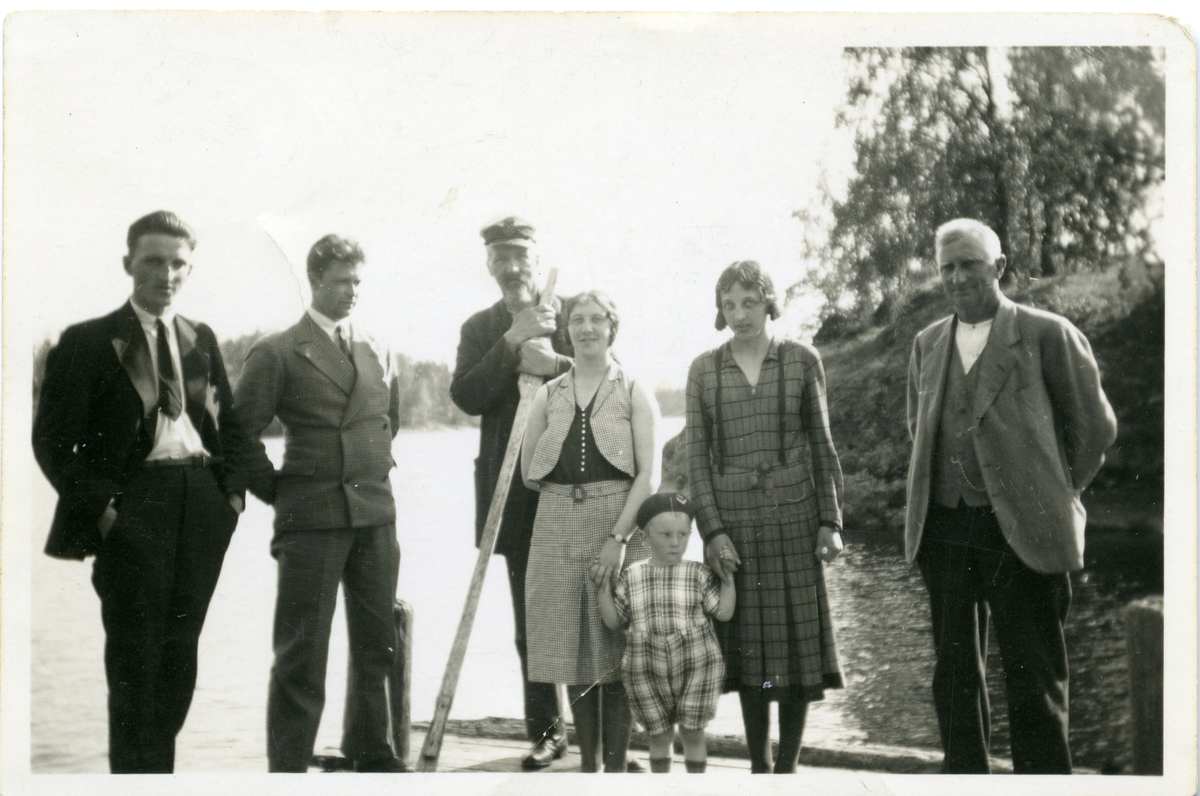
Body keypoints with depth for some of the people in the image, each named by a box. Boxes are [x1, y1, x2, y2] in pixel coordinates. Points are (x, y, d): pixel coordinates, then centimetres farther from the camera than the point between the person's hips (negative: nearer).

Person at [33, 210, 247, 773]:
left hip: (203, 503, 5)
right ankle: (136, 772, 4)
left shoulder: (201, 340, 15)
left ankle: (160, 763, 18)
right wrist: (97, 505, -11)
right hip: (134, 504, -4)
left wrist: (233, 488, 7)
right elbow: (52, 438, -3)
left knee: (180, 648, 8)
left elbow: (230, 423, 22)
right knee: (134, 651, -4)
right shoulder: (89, 341, 0)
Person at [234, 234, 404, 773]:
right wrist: (279, 492, -2)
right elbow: (241, 433, -5)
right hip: (311, 519, -5)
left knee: (377, 642, 12)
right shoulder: (277, 353, -5)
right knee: (301, 651, -2)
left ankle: (369, 750, 26)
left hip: (376, 515, 6)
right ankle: (287, 766, 6)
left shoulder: (378, 352, 13)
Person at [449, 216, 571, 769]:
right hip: (515, 490, 2)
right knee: (530, 619, 5)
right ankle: (545, 730, 12)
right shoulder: (480, 329, 11)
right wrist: (512, 343, -12)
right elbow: (466, 397, -4)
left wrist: (556, 365, -16)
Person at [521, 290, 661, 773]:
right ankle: (587, 764, 15)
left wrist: (618, 535, -13)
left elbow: (649, 474, -5)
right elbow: (529, 473, 16)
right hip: (559, 528, 3)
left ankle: (615, 766, 6)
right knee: (573, 649, 5)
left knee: (615, 648, -3)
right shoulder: (548, 395, 11)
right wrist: (570, 491, 5)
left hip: (619, 522, -3)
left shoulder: (634, 393, 3)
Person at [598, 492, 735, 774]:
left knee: (692, 733, 6)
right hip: (649, 675, 1)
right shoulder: (632, 577, 2)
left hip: (695, 670, -1)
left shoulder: (699, 575, -1)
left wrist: (727, 576, -11)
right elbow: (614, 621, 4)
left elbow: (724, 612, -5)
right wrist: (604, 589, -7)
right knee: (660, 736, 11)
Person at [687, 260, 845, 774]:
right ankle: (757, 765, 16)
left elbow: (822, 447, 6)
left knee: (797, 636, 0)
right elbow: (697, 457, 4)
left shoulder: (801, 360, 3)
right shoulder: (704, 370, 5)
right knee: (746, 641, 5)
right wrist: (712, 529, -5)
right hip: (732, 519, 1)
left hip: (792, 514, -1)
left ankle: (787, 764, 11)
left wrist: (831, 522, 0)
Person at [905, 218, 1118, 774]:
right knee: (955, 672, 10)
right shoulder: (927, 345, 12)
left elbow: (1094, 427, 3)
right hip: (944, 530, 5)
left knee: (1033, 679, -2)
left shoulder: (1047, 335, -3)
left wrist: (1053, 496, 7)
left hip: (1022, 532, -5)